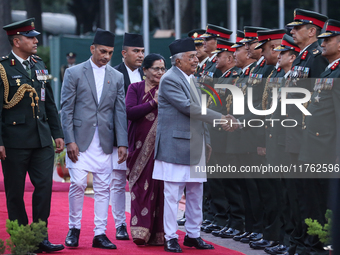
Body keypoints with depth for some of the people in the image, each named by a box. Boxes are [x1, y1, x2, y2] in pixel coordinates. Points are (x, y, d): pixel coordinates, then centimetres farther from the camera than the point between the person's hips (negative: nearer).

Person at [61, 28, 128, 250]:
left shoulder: (117, 77, 10)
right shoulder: (74, 73, 1)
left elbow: (120, 112, 8)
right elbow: (67, 109, -2)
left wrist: (123, 143, 0)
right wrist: (70, 140, -10)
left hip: (105, 141, 3)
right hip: (80, 139, -3)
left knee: (103, 188, 2)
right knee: (78, 184, -9)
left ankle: (100, 234, 7)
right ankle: (74, 228, 9)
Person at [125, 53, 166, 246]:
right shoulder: (136, 88, 5)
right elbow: (130, 112, -10)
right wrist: (153, 102, -13)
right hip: (141, 146, -1)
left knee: (160, 187, -1)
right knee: (142, 187, -4)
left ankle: (159, 233, 3)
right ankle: (141, 231, -3)